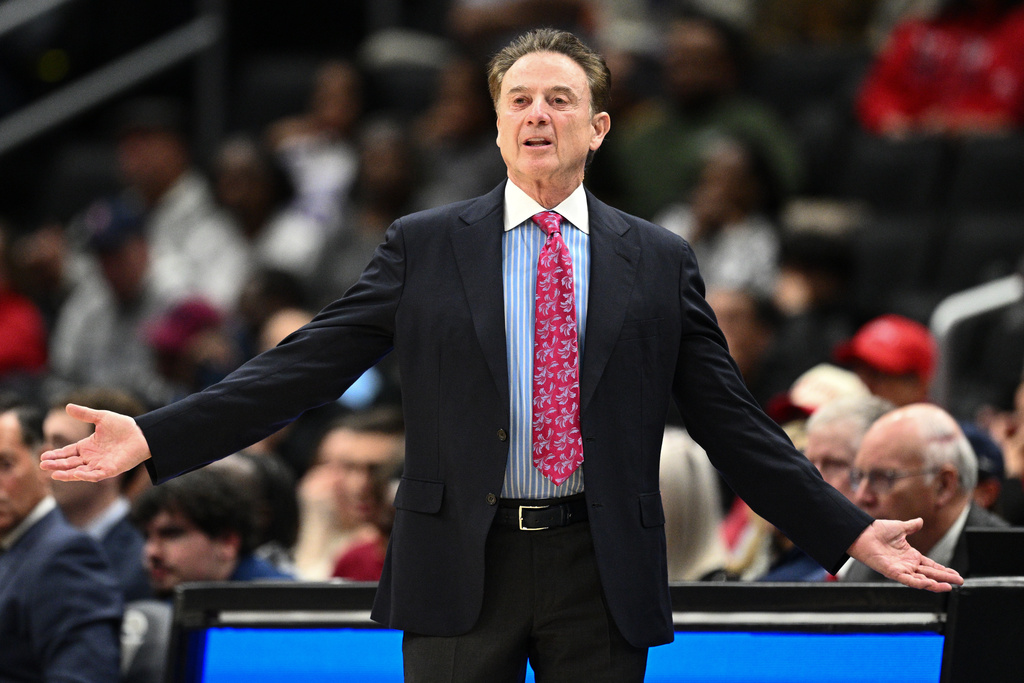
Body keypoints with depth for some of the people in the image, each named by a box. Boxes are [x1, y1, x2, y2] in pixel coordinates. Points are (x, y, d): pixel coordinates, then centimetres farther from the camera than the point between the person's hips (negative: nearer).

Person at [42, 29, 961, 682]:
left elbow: (730, 420, 8)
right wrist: (155, 437, -9)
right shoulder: (424, 248, 5)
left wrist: (851, 532, 2)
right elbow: (307, 366, 1)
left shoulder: (658, 263, 8)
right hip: (461, 566, -1)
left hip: (601, 570, 1)